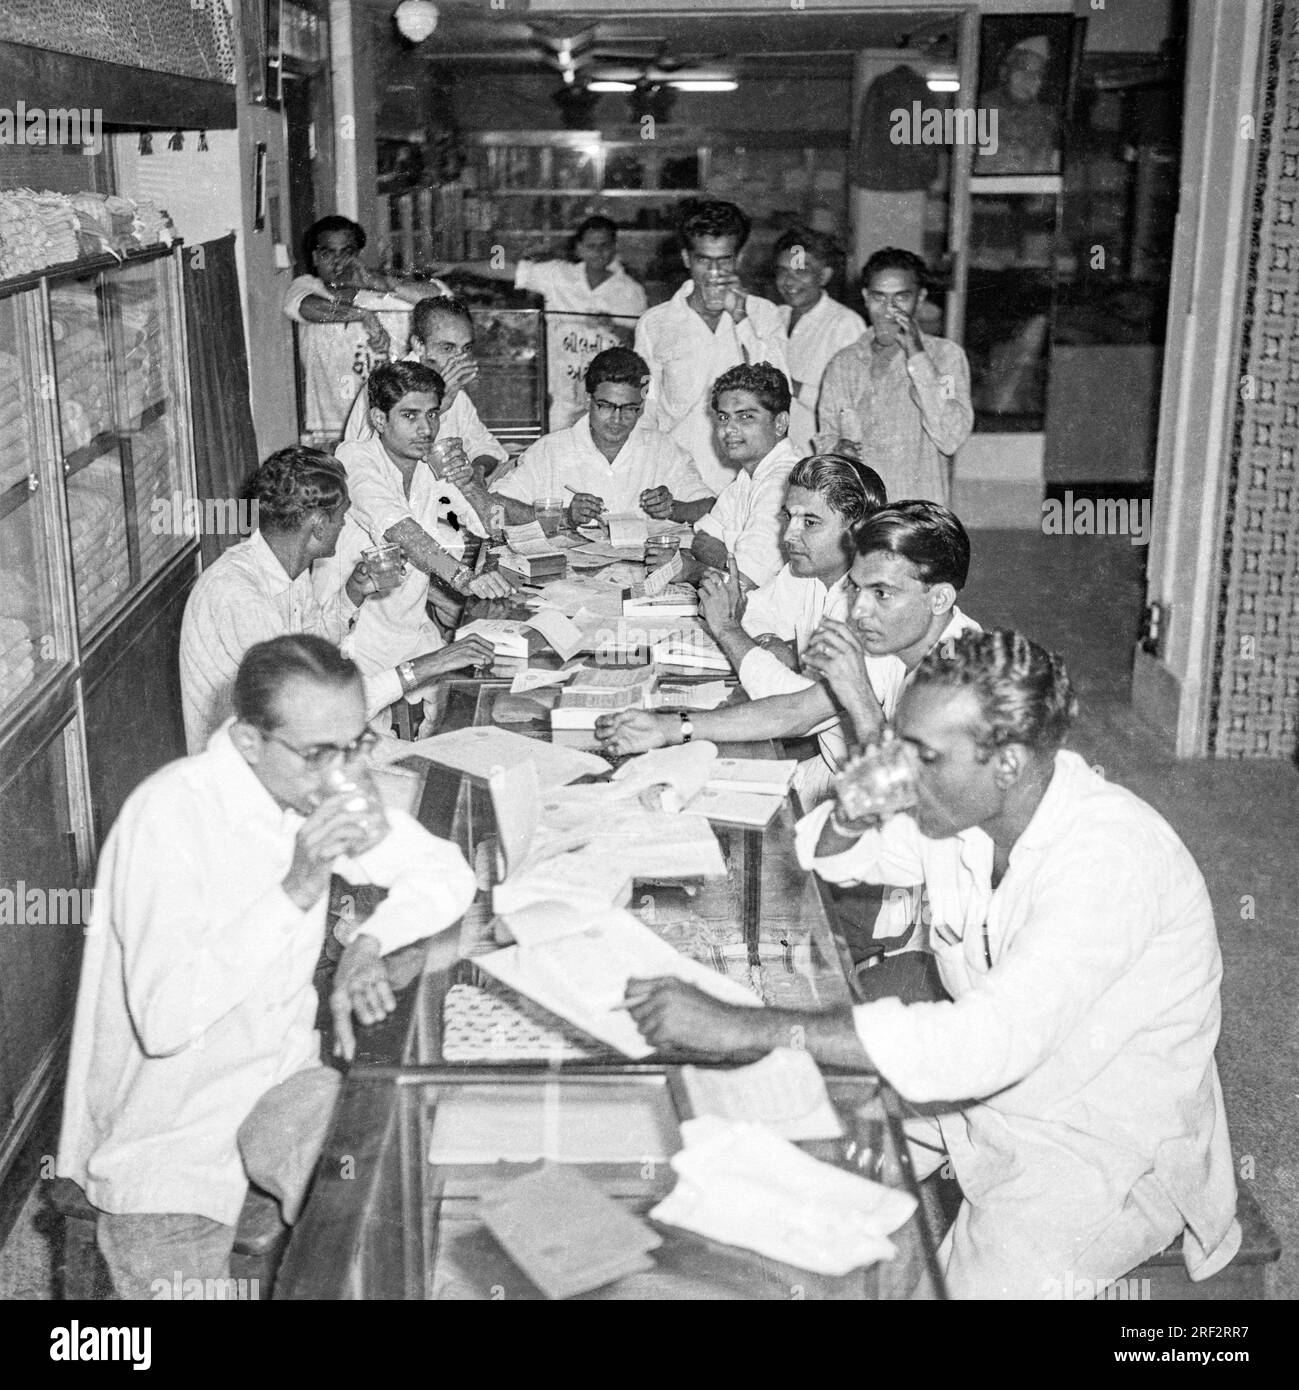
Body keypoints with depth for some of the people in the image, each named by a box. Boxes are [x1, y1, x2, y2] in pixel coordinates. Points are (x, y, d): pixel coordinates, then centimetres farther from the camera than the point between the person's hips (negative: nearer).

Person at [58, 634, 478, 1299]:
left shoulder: (316, 786, -5)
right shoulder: (169, 816, -26)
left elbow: (448, 873, 4)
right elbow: (164, 1021, -32)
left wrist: (368, 942, -14)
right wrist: (295, 893, -34)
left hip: (281, 1067, 5)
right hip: (171, 1125, -5)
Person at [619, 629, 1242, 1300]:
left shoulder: (1110, 855, -31)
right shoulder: (964, 805, -8)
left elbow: (988, 1042, -42)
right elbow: (826, 856, 10)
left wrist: (751, 1029, -44)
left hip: (1109, 1152, -7)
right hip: (981, 1085, 7)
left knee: (970, 1280, -25)